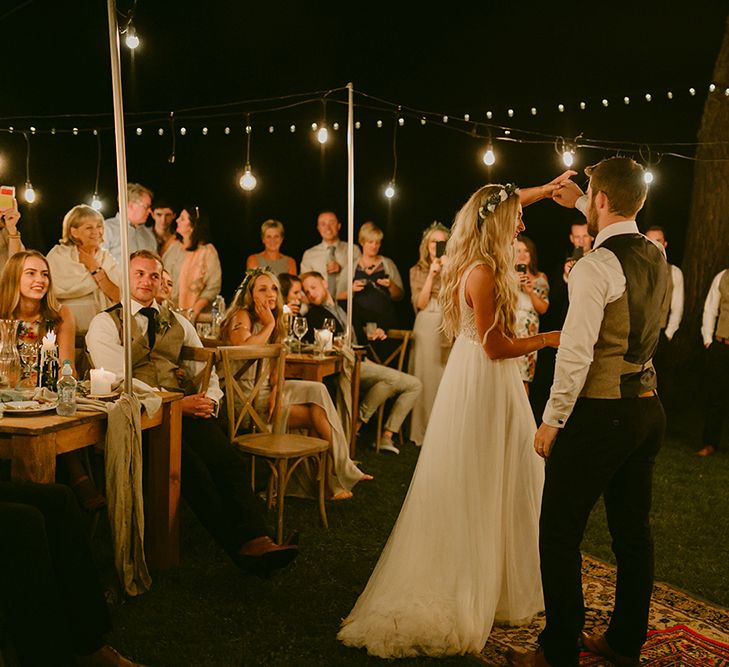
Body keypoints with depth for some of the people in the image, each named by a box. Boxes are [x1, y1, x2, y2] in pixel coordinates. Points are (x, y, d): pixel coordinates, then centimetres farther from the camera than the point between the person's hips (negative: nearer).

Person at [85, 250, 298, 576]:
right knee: (190, 464, -32)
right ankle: (238, 544, -27)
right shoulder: (105, 324, 8)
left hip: (185, 410, 4)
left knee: (229, 461, -26)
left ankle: (256, 541, -35)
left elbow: (206, 369, 21)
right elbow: (118, 382, -5)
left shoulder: (177, 322, 24)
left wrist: (209, 399, -5)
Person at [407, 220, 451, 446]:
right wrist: (431, 275, -7)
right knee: (425, 378, 0)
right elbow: (420, 303, -2)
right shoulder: (417, 271, 10)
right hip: (426, 328, 0)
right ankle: (423, 431, 7)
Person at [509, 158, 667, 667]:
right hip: (647, 409, 9)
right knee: (633, 530, 16)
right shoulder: (657, 255, 7)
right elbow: (622, 227, 32)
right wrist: (578, 203, 41)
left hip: (600, 413, -8)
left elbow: (576, 354, -20)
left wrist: (552, 421, -11)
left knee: (560, 533, 2)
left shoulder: (596, 267, -17)